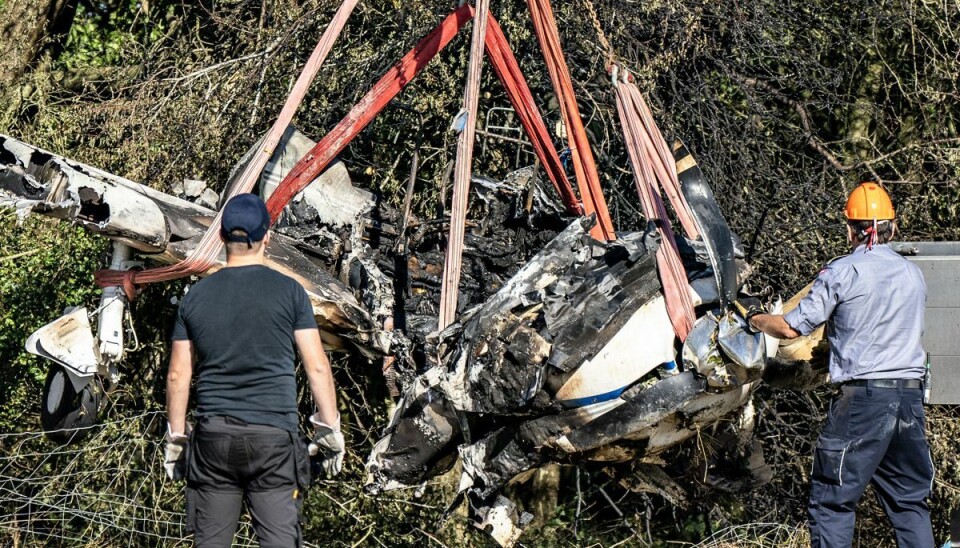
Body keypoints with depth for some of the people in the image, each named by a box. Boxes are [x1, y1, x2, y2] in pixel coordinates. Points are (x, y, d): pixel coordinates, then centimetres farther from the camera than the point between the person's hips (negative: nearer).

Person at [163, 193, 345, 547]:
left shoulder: (196, 297, 6)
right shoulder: (288, 292, -1)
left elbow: (178, 375, 8)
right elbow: (317, 367, -2)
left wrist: (175, 439, 16)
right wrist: (330, 430, 5)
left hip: (213, 438, 2)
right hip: (274, 438, -2)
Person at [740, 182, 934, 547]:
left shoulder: (842, 273, -6)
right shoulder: (913, 274, 11)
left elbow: (792, 327, -5)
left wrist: (755, 320, 15)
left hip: (863, 397, -5)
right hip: (911, 396, 5)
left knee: (832, 501, 1)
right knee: (910, 501, 13)